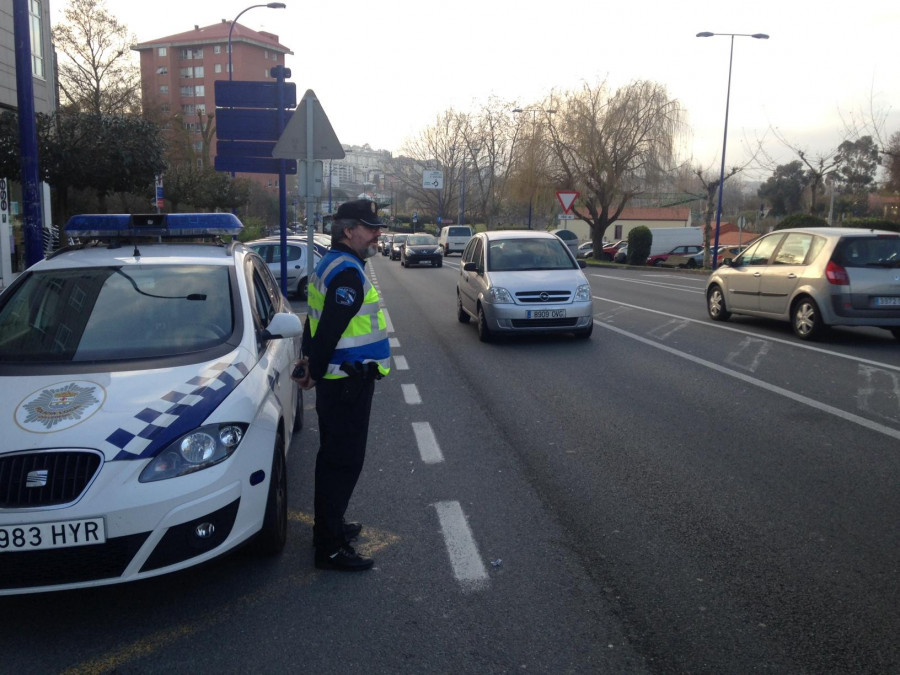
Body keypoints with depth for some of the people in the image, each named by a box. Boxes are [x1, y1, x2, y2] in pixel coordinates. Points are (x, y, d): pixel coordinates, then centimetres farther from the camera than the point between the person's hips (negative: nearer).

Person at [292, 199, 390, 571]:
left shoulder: (332, 264, 14)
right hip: (349, 380, -11)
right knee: (343, 461, -3)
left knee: (334, 456, 20)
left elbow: (318, 321, 19)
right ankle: (329, 548, 5)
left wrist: (309, 359, 18)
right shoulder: (348, 272, -20)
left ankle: (329, 526, 35)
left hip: (336, 381, 11)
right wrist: (315, 371, -13)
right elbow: (330, 328, -24)